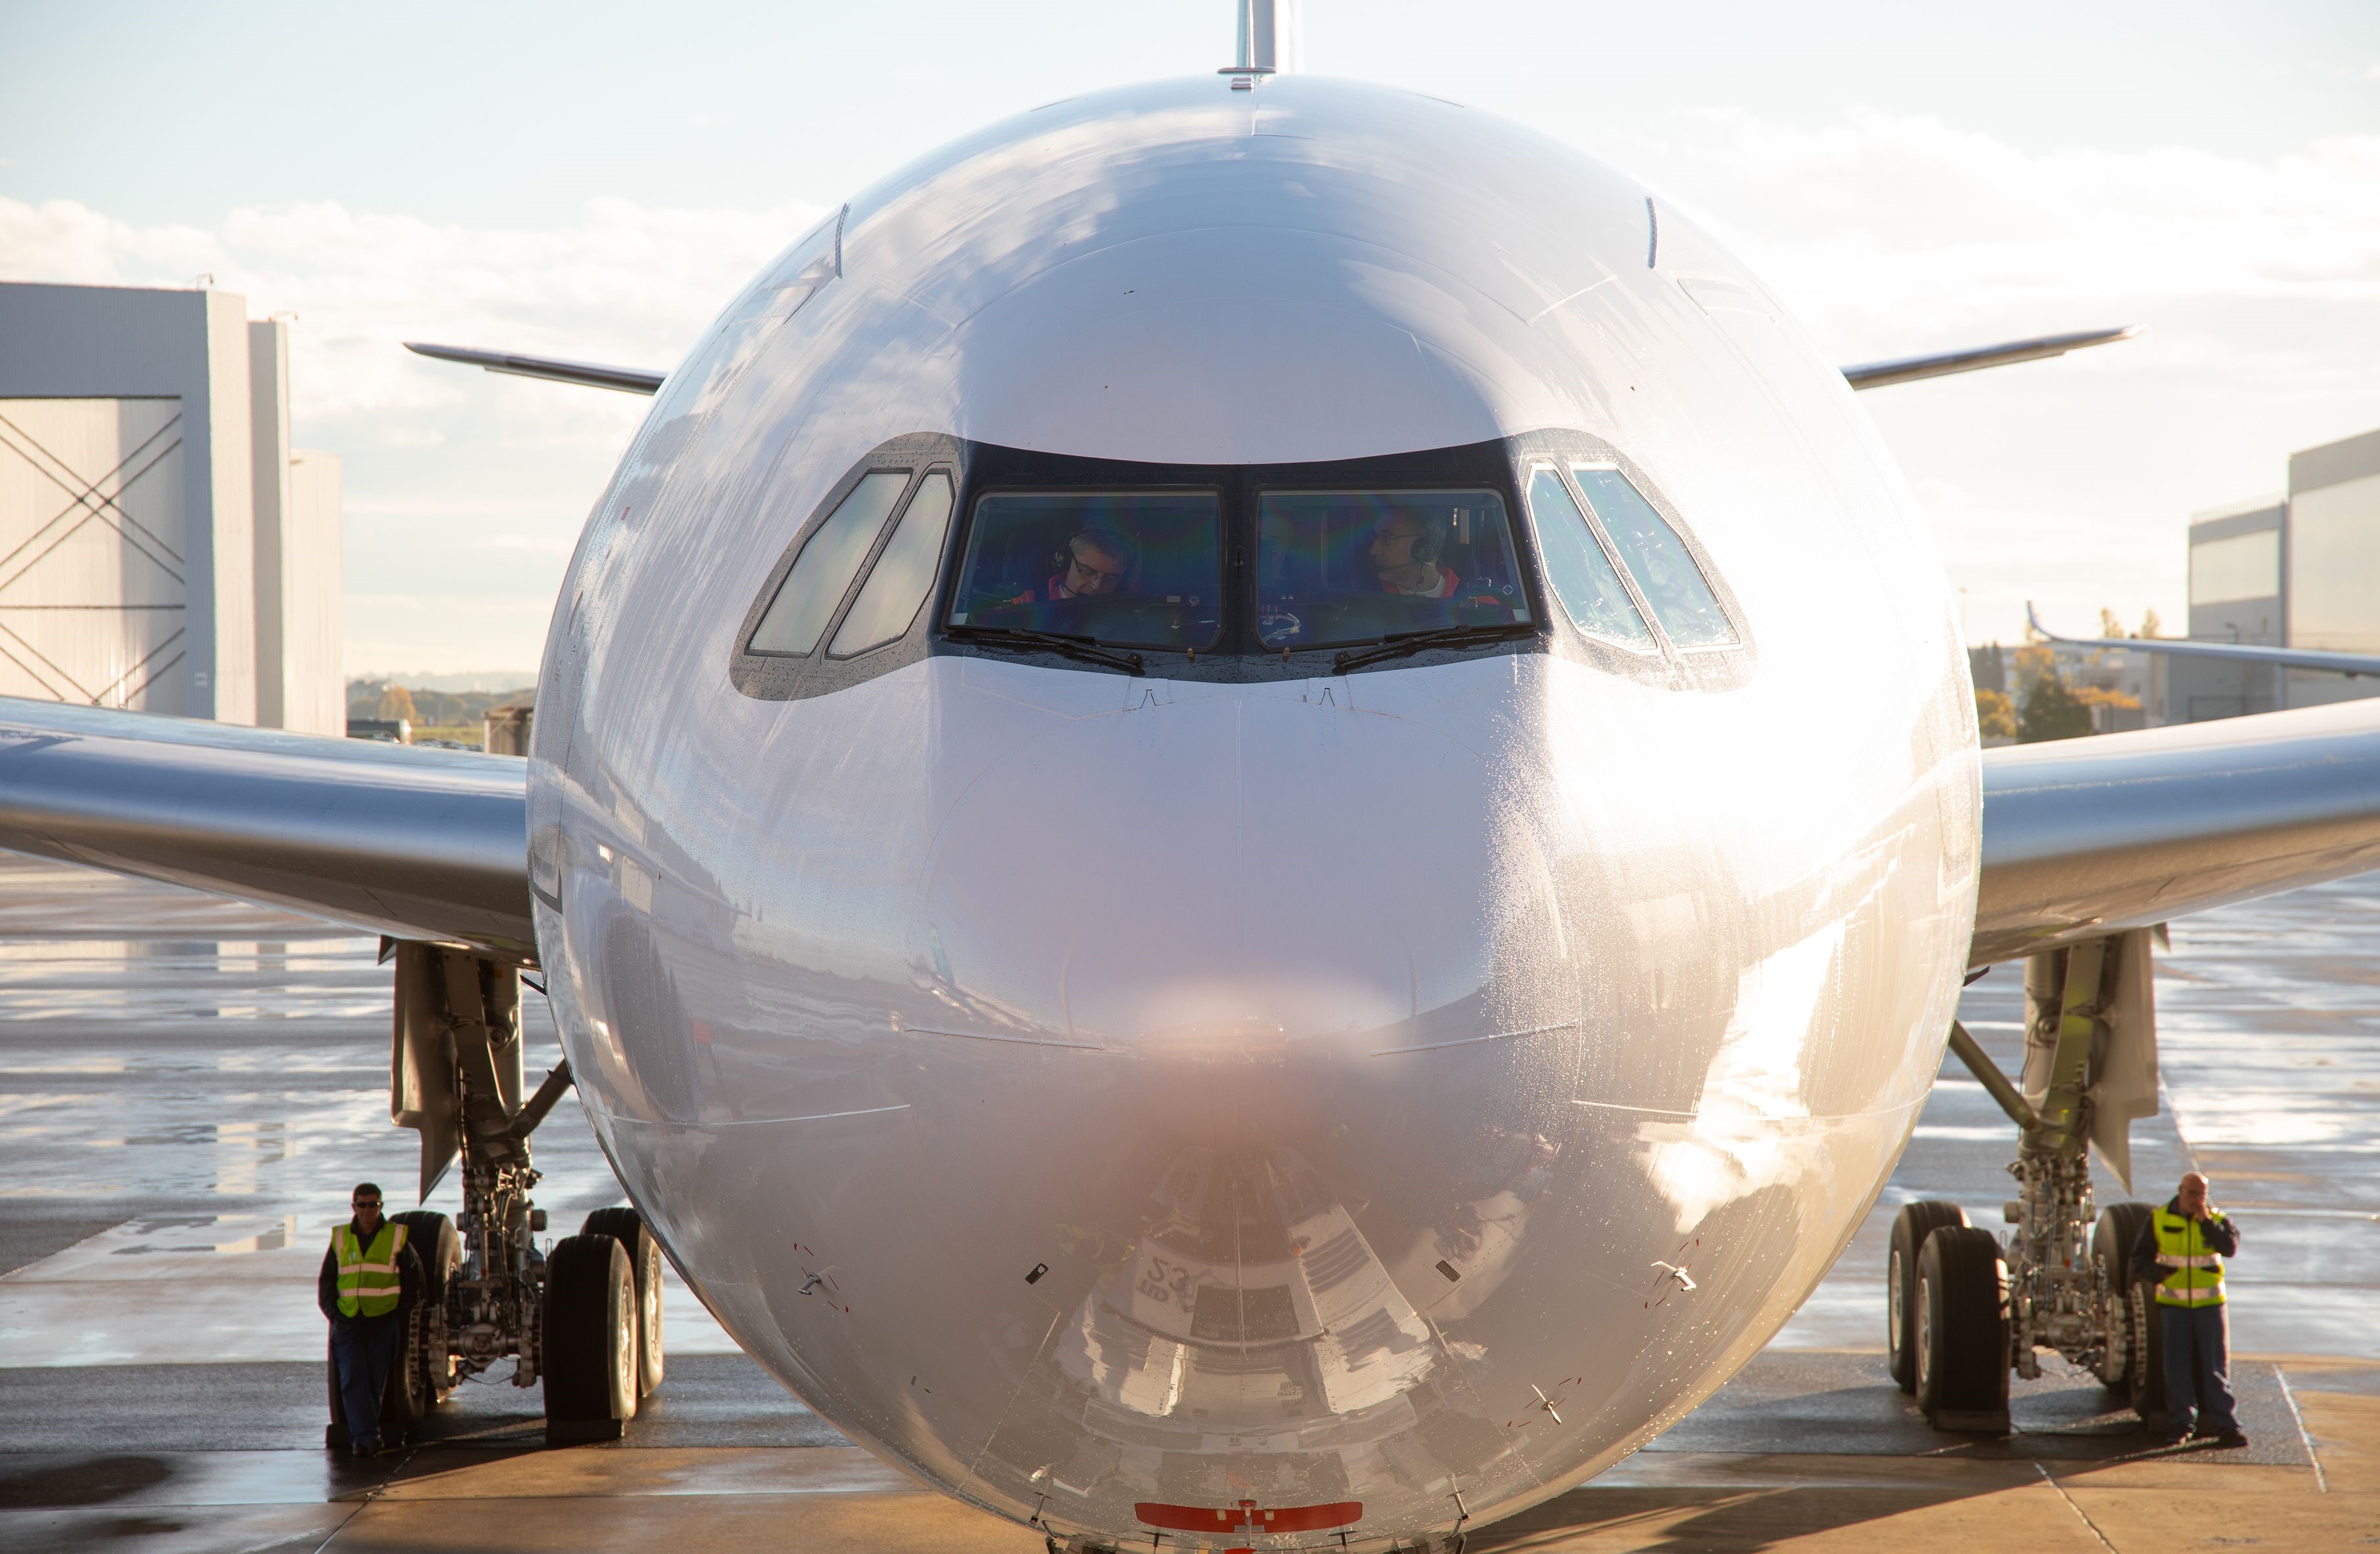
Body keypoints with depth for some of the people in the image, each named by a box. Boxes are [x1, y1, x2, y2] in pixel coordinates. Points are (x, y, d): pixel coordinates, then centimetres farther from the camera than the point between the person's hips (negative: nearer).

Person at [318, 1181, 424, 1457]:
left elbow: (413, 1277, 13)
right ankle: (367, 1436, -15)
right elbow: (326, 1280, 16)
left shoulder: (396, 1237, 4)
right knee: (353, 1380, -11)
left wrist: (402, 1310, 5)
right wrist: (333, 1313, 3)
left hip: (383, 1323, -1)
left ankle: (360, 1437, 11)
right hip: (348, 1322, 1)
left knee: (375, 1381, 2)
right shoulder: (341, 1239, 8)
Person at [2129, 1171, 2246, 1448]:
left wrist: (2206, 1221, -21)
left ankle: (2226, 1425, 0)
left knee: (2216, 1366, -1)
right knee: (2177, 1366, 4)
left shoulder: (2217, 1219, 1)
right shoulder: (2159, 1219, 2)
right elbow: (2141, 1257, 6)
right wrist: (2157, 1274, -13)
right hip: (2173, 1303, 1)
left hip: (2210, 1303, -1)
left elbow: (2230, 1247, -17)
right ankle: (2183, 1423, 12)